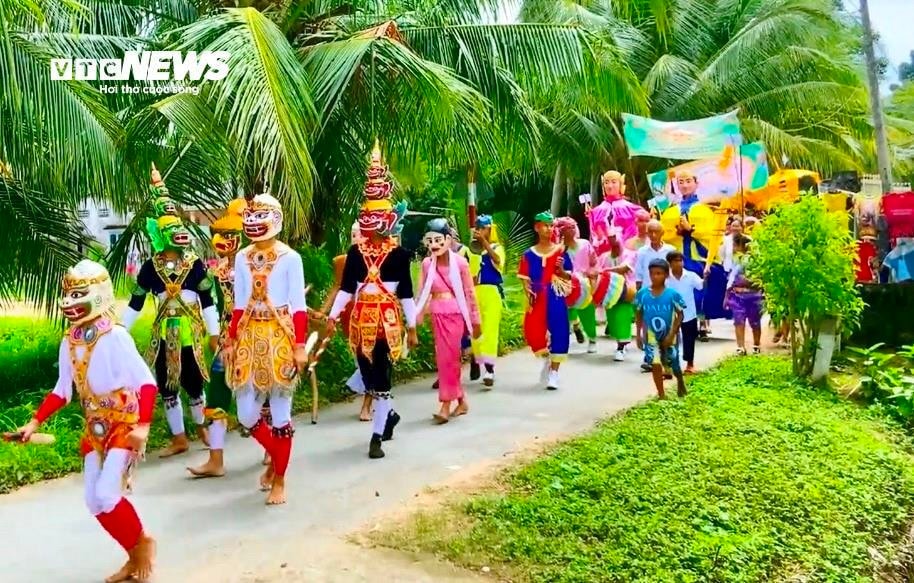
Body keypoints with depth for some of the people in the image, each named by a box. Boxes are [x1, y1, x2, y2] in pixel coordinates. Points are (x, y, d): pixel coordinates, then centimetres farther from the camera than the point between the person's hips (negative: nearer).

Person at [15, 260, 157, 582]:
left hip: (124, 423, -7)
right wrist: (34, 422, 7)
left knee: (106, 494, -16)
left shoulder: (114, 336, -19)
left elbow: (146, 381, -22)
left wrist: (143, 426, -30)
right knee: (94, 502, 6)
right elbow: (62, 390, 12)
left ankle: (143, 542, 11)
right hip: (96, 428, 7)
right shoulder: (69, 342, 2)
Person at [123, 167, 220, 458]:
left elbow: (208, 301, -3)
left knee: (193, 384, 5)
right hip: (163, 336, 3)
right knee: (167, 388, 8)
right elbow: (135, 304, 7)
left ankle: (202, 428, 32)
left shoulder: (194, 263, -5)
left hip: (190, 334, -2)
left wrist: (214, 333, -3)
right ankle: (179, 439, 22)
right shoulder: (150, 266, 1)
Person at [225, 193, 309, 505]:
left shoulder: (290, 257, -5)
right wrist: (231, 341, 11)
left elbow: (298, 306, -6)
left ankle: (279, 480, 16)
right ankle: (276, 457, 32)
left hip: (279, 336, -5)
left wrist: (300, 346, -10)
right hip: (250, 336, 5)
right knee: (246, 414, 4)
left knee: (280, 410, 2)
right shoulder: (242, 257, 10)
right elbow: (239, 304, 13)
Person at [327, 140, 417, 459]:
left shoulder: (399, 253, -2)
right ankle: (390, 413, 37)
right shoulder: (355, 251, 5)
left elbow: (406, 292, -1)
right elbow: (346, 288, 5)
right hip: (361, 319, 4)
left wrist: (412, 326, -1)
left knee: (380, 376, -6)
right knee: (368, 376, 11)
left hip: (388, 319, -4)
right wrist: (332, 315, -4)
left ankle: (377, 435, 3)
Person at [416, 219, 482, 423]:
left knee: (448, 358, -5)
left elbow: (469, 293, -2)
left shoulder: (460, 262, -8)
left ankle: (446, 406, 1)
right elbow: (423, 293, 9)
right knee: (444, 358, 9)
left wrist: (475, 320, 1)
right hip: (437, 315, 4)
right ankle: (461, 401, 23)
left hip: (455, 314, -4)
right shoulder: (426, 264, 2)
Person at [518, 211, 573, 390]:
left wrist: (561, 270, -15)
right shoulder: (529, 254, 5)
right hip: (538, 298, 1)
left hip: (556, 297, -1)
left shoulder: (560, 251, 3)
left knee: (557, 331, -3)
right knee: (534, 331, -7)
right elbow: (525, 278, 4)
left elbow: (569, 276, 5)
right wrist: (529, 294, -12)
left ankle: (554, 372, 9)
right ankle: (546, 358, 26)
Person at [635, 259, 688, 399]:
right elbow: (639, 315, 2)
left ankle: (680, 382, 47)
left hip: (669, 335, -1)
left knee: (673, 364, 13)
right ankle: (661, 395, 6)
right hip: (651, 335, 1)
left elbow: (680, 315, -9)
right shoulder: (642, 293, -10)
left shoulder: (672, 294, -16)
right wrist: (639, 335, 2)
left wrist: (672, 334, -16)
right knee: (656, 364, -9)